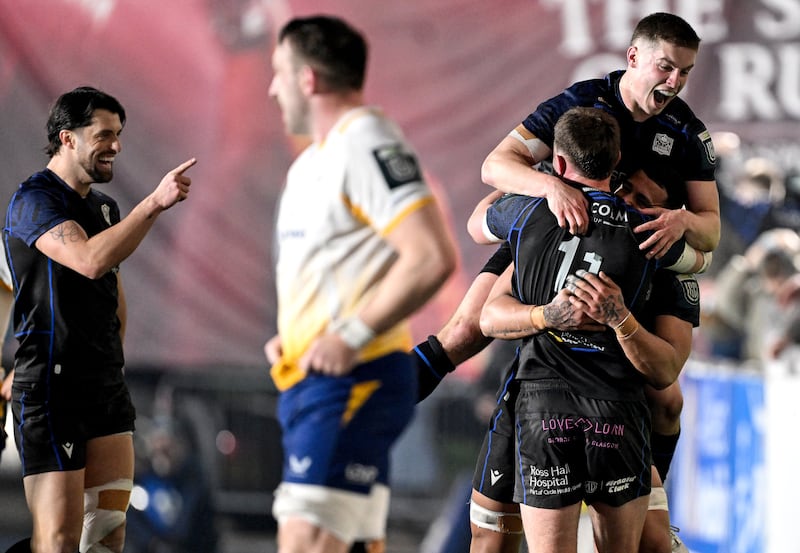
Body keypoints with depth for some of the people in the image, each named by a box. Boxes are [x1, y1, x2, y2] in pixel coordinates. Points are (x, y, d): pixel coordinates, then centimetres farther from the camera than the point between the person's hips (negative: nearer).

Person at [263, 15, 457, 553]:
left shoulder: (367, 145, -12)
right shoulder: (313, 161, 20)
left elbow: (433, 257, -22)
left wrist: (351, 336, -21)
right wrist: (289, 337, 13)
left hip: (353, 381, -10)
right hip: (313, 382, 10)